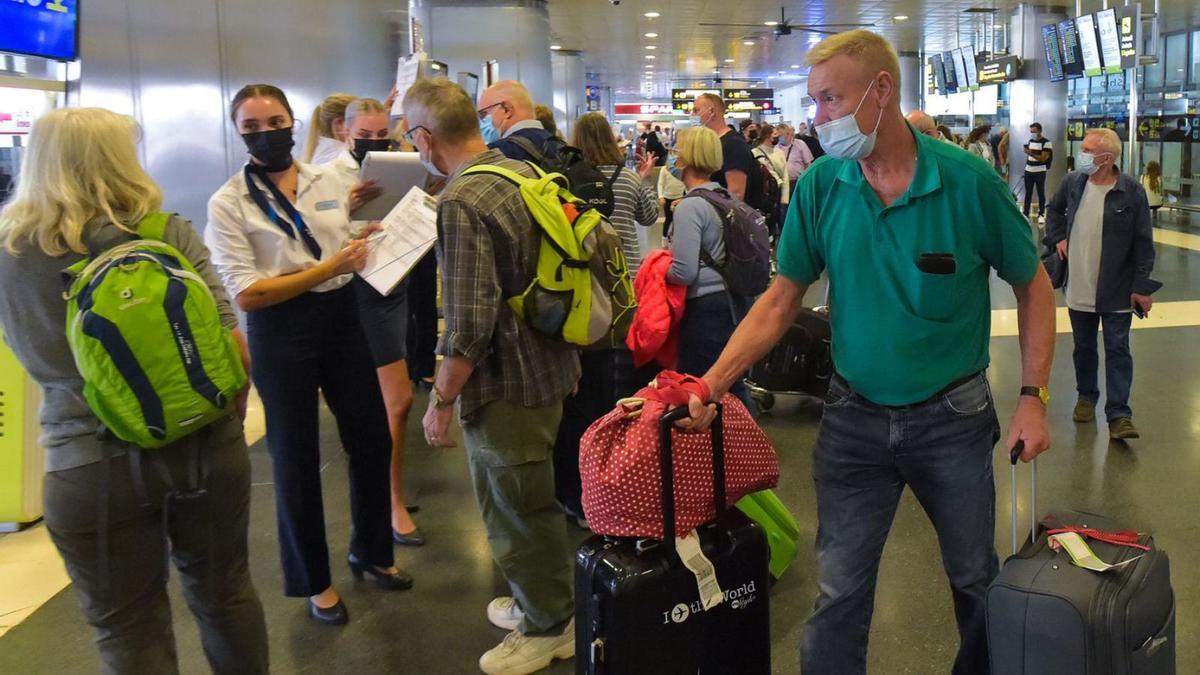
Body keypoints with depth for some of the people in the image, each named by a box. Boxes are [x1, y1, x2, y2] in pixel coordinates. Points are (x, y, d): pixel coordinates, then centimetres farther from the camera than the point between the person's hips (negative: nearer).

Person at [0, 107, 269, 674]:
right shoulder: (170, 233, -7)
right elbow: (231, 346, -8)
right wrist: (230, 419, 7)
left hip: (90, 467, -1)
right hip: (203, 446, 1)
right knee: (224, 593, 21)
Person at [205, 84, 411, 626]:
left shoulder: (330, 179, 5)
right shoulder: (228, 203, -8)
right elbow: (247, 293, -16)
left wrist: (370, 245, -4)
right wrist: (327, 269, -19)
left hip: (342, 317, 4)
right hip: (280, 331, -4)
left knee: (372, 438, 12)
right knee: (296, 458, 8)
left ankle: (370, 551, 37)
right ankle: (313, 580, 28)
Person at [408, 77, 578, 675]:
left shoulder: (462, 203, -23)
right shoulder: (523, 171, 3)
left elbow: (469, 325, -25)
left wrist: (441, 400, -15)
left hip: (505, 384, -9)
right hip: (546, 364, 9)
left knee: (516, 510, 8)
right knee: (536, 501, 24)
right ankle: (544, 600, 41)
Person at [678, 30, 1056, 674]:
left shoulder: (969, 181, -14)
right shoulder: (819, 187, -8)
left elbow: (1032, 286, -1)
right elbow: (780, 301, -4)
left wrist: (1032, 395, -7)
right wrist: (712, 382, -15)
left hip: (953, 417, 0)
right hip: (854, 419, 1)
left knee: (977, 581, 19)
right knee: (839, 596, 6)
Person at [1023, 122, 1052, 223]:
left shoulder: (1046, 142, -10)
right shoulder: (1030, 141, 10)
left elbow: (1043, 158, -17)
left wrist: (1031, 154, -28)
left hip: (1039, 172, -5)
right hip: (1028, 171, 5)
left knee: (1041, 193, 3)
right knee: (1028, 193, 7)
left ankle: (1041, 214, 10)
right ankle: (1025, 213, 12)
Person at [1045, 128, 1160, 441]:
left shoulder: (1132, 192, -14)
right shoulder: (1072, 182, -2)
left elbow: (1143, 242, -10)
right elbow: (1055, 209, 21)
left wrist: (1143, 286, -11)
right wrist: (1058, 237, 5)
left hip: (1117, 291, -4)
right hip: (1079, 288, 4)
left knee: (1118, 351, 1)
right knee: (1084, 347, 17)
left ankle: (1118, 414, 4)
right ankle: (1086, 397, 34)